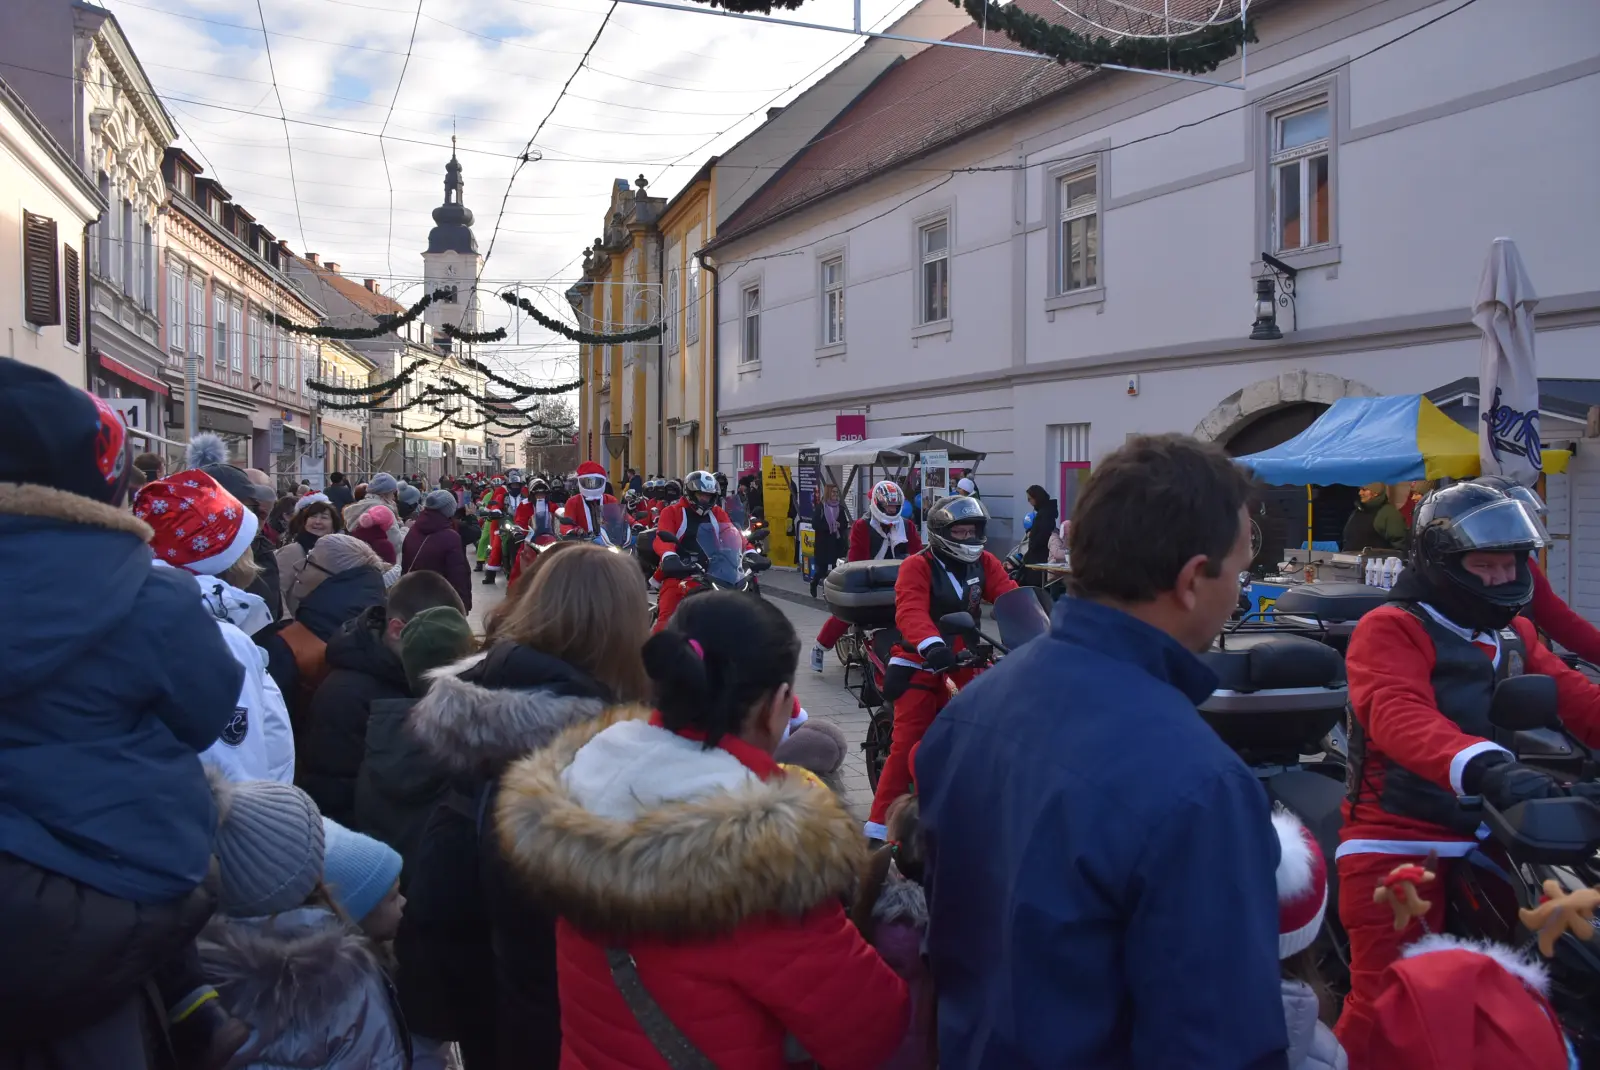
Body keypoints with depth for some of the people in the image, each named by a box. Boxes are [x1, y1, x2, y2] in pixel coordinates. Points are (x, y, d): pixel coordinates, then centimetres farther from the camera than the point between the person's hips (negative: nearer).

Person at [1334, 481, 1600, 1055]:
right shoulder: (1390, 630, -10)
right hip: (1399, 848, -8)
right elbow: (1401, 717, -28)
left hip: (1489, 844, 8)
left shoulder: (1514, 635, 17)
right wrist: (1485, 766, -46)